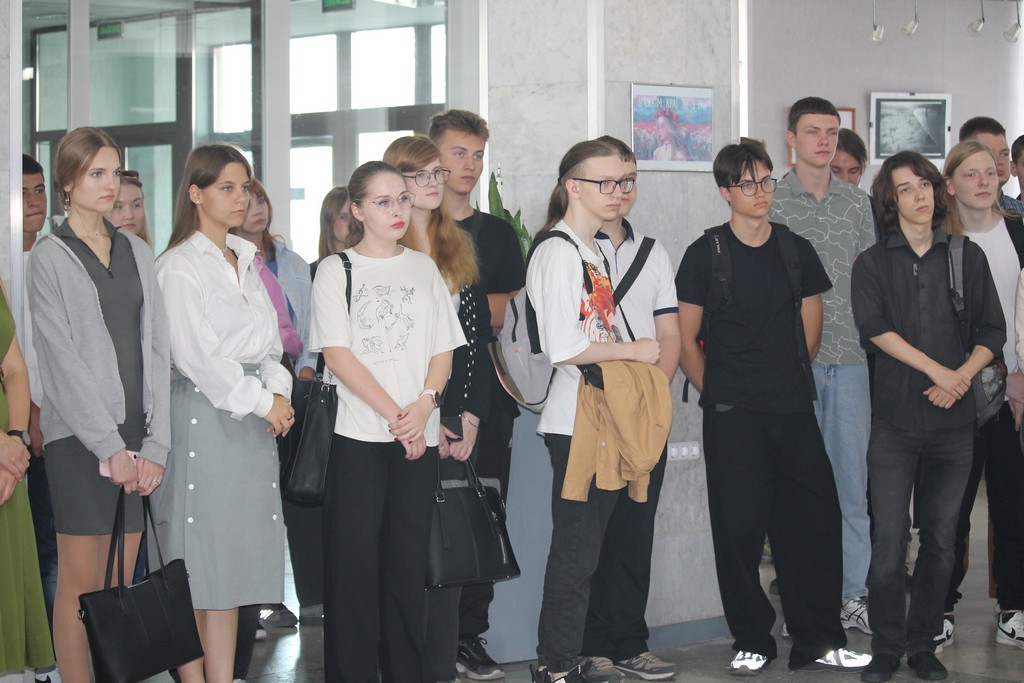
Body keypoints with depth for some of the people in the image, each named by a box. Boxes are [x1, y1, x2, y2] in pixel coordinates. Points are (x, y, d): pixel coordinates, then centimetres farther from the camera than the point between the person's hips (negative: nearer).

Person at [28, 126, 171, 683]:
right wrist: (109, 446, -13)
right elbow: (63, 361, -8)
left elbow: (155, 349, 7)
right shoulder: (51, 257, -2)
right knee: (80, 584, -2)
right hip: (80, 438, -4)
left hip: (135, 438, 4)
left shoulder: (137, 252, 12)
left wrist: (155, 443, -3)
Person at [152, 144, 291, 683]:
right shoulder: (180, 266, -6)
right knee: (197, 558, -5)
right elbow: (196, 355, -13)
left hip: (252, 419, 7)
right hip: (203, 416, -7)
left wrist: (278, 390, 0)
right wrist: (260, 400, -10)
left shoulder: (245, 261, 17)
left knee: (236, 555, 7)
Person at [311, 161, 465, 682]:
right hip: (359, 434, -3)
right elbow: (337, 354, -7)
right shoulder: (336, 271, 2)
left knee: (408, 560, 6)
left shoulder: (423, 268, 13)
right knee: (355, 560, -2)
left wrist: (425, 404, -10)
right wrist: (394, 414, -12)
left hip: (419, 437, 3)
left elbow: (443, 349, 9)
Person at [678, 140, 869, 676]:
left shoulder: (796, 251, 10)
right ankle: (752, 642, 12)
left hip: (794, 410, 3)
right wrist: (718, 392, 2)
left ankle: (819, 642, 11)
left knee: (815, 522, 2)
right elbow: (686, 340, 1)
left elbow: (810, 331, 17)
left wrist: (789, 382, 13)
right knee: (739, 528, 0)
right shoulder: (705, 255, -1)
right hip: (732, 415, -3)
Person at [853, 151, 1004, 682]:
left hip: (952, 420, 2)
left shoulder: (967, 256, 9)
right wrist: (938, 370, -16)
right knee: (889, 543, -4)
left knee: (940, 540, 6)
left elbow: (992, 333, 8)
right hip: (895, 419, -2)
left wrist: (963, 376, -10)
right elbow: (875, 327, -10)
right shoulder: (873, 263, 5)